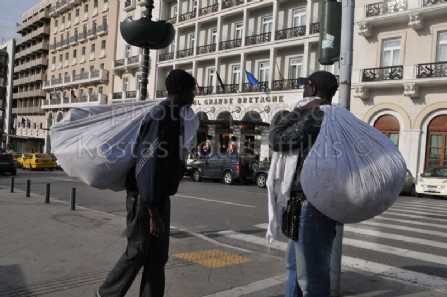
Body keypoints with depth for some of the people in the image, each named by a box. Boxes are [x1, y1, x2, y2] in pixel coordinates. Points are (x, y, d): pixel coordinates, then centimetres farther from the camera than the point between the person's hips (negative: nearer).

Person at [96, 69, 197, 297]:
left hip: (161, 197, 8)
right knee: (137, 253, 6)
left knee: (158, 256, 11)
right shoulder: (160, 117, -21)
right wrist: (152, 212, -24)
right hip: (144, 198, -8)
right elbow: (149, 165, -25)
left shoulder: (176, 115, 9)